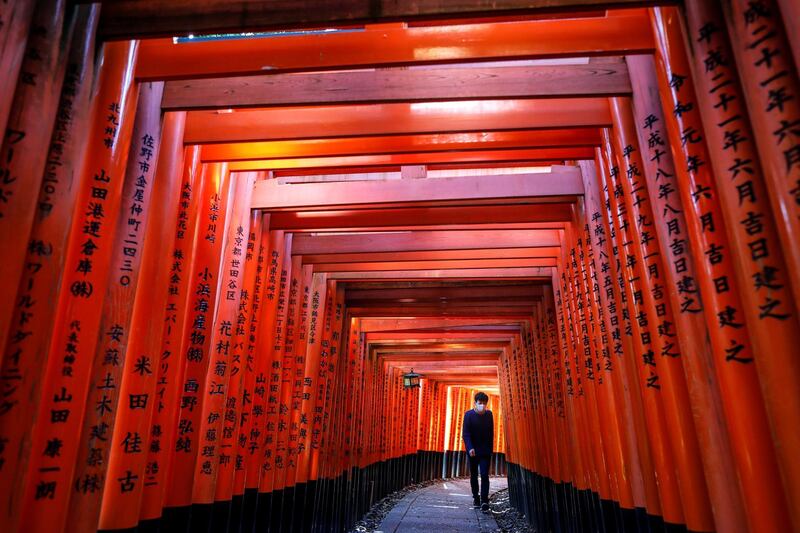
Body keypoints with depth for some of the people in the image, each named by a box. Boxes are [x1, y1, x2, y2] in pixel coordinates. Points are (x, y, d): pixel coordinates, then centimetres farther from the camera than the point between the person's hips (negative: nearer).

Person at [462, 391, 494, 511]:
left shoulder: (489, 414, 1)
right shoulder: (469, 415, -8)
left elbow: (491, 433, 8)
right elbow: (466, 433, -12)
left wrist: (490, 448, 7)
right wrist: (470, 448, -24)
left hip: (485, 451, 1)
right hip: (473, 451, -1)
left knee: (484, 475, -9)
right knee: (474, 476, 10)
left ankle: (484, 501, -8)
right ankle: (476, 499, 24)